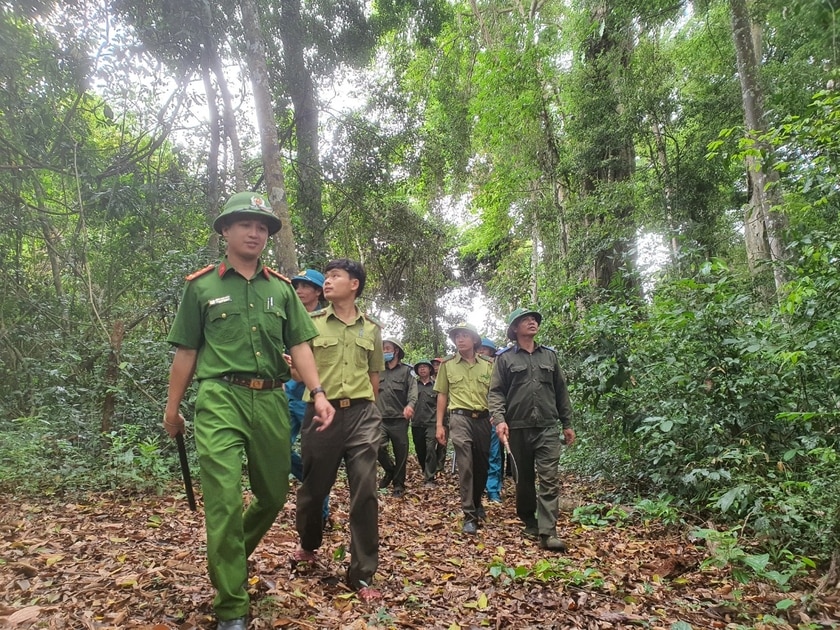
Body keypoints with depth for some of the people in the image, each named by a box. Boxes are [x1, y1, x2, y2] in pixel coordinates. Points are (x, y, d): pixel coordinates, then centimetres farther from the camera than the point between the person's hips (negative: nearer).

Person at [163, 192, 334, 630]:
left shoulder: (281, 288, 13)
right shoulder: (201, 286, 7)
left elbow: (299, 345, 7)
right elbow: (186, 352, 10)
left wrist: (318, 392, -6)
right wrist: (172, 407, 12)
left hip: (271, 400, 4)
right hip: (220, 399, -3)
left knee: (273, 494, 14)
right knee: (225, 499, -10)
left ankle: (234, 556, 43)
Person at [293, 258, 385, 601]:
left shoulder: (372, 328, 8)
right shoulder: (312, 323, 2)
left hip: (361, 414, 1)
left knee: (365, 493, -2)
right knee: (313, 488, 14)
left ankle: (362, 575, 10)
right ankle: (308, 545, 44)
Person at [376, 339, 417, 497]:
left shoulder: (406, 370, 5)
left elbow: (413, 389, -8)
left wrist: (410, 405, -27)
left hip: (399, 419, -2)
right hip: (381, 418, 2)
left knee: (401, 453, 3)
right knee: (378, 447, -13)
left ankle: (399, 484, 19)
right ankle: (390, 471, 15)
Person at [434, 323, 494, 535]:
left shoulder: (488, 365, 7)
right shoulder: (447, 364, 4)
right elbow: (442, 395, 7)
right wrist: (439, 424, 2)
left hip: (483, 419, 3)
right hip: (460, 418, -2)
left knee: (482, 465, 13)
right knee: (465, 466, -9)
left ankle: (476, 502, 38)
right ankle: (470, 515, -1)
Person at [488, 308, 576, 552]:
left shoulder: (549, 355, 13)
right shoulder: (505, 358, 4)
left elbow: (561, 391, 16)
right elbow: (496, 392, -1)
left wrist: (567, 424, 13)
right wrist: (499, 419, -16)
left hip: (548, 427, 2)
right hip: (518, 428, -1)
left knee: (550, 479, -7)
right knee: (524, 478, 10)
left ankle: (547, 532, -7)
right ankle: (529, 522, 28)